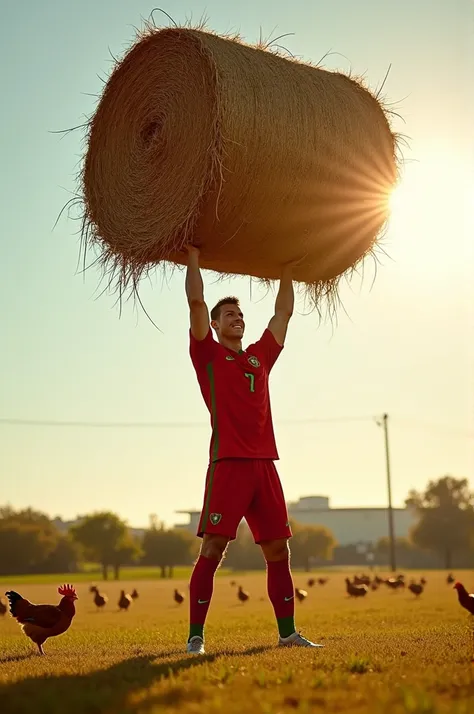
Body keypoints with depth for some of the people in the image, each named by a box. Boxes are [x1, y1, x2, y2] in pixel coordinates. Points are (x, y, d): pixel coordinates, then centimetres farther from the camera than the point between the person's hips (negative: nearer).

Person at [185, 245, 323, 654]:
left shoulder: (260, 357, 21)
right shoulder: (208, 354, 7)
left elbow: (283, 314, 30)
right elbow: (196, 302, -1)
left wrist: (287, 271, 35)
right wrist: (194, 256, 7)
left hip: (265, 464, 5)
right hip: (228, 464, -5)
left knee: (278, 549, 7)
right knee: (213, 549, -8)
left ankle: (288, 632, 16)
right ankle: (196, 636, -4)